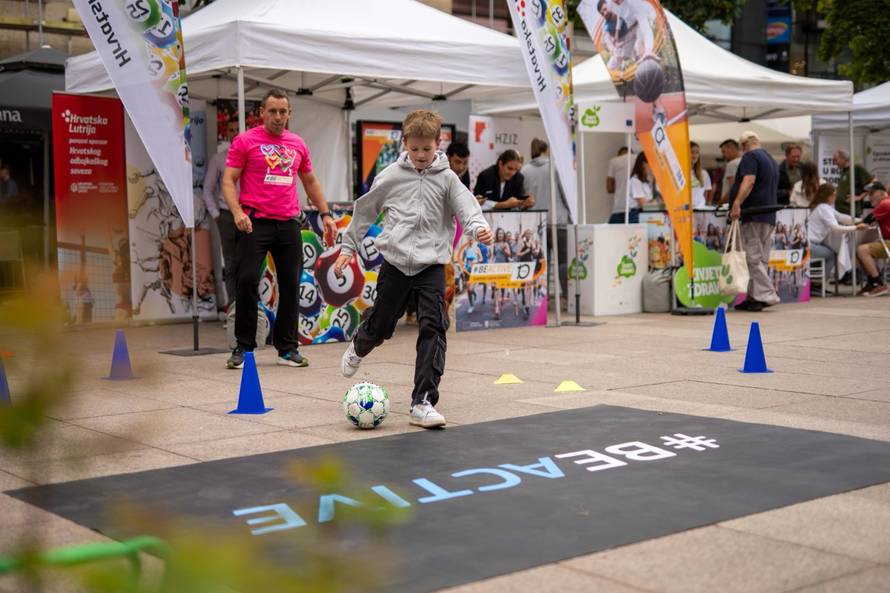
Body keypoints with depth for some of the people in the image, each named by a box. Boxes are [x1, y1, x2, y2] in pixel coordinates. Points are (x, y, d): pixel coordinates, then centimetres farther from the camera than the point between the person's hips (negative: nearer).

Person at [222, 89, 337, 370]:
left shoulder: (298, 144, 14)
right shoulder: (245, 141, 0)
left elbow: (310, 181, 25)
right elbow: (228, 181, -3)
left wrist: (325, 213, 17)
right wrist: (237, 212, -19)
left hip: (288, 224, 4)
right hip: (255, 222, -4)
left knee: (290, 285, 6)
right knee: (247, 282, -7)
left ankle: (287, 348, 16)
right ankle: (243, 347, 5)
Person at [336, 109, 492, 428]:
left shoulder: (446, 178, 1)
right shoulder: (391, 176, 1)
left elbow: (466, 206, -12)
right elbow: (365, 210, 11)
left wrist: (479, 227, -33)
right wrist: (348, 247, 13)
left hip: (432, 265, 0)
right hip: (395, 262, 0)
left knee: (433, 329, -11)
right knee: (380, 325, 11)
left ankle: (423, 403, -8)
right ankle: (358, 347, 49)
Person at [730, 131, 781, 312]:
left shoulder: (749, 157, -5)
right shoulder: (771, 160, 23)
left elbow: (748, 181, -21)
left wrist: (737, 204, -30)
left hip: (754, 214, -9)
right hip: (769, 215, 9)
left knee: (754, 257, -10)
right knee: (760, 259, 9)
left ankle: (766, 295, -15)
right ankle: (754, 296, 11)